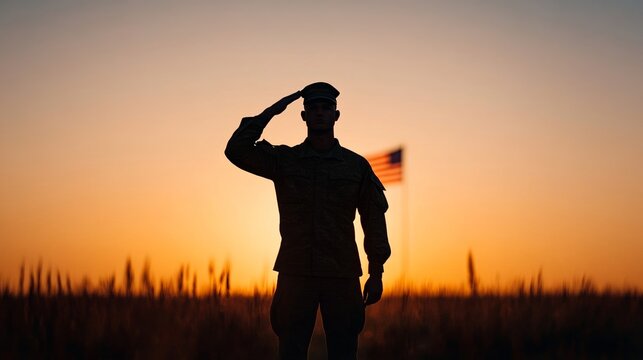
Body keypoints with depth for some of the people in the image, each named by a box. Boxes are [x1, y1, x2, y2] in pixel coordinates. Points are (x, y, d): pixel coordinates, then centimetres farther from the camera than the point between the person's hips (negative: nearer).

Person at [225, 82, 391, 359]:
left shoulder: (357, 165, 5)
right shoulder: (283, 160, 4)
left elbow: (374, 219, 6)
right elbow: (236, 150, -10)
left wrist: (376, 274, 1)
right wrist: (272, 110, -6)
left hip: (341, 275, 0)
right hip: (296, 274, 0)